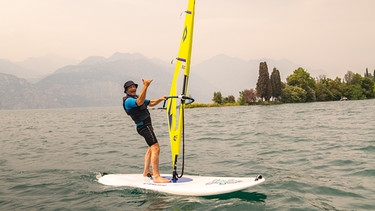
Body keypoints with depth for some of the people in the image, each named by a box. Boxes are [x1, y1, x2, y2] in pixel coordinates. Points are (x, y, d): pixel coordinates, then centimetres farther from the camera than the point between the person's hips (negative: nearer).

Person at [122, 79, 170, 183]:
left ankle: (146, 171, 32)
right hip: (144, 126, -11)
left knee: (151, 148, 23)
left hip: (147, 125, 11)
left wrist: (160, 99, 3)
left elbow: (150, 103, 22)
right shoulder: (128, 100, -13)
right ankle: (156, 176, -23)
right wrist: (145, 87, -43)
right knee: (156, 149, -19)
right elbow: (140, 102, -35)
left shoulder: (137, 97, 19)